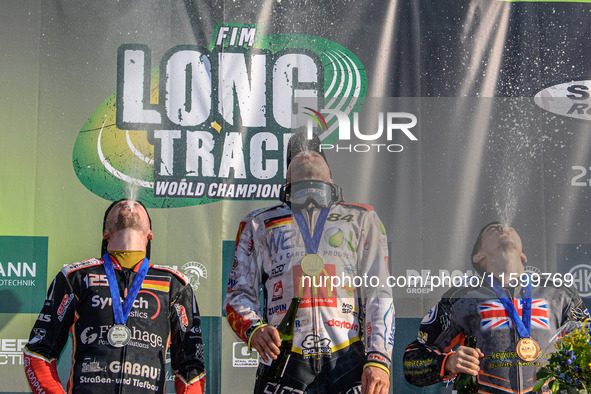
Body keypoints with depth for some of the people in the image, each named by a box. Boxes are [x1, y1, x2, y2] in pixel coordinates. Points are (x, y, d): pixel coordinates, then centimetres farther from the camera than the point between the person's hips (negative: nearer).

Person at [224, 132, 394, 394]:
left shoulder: (361, 220, 16)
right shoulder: (259, 224, 18)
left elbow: (378, 295, 8)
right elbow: (239, 293, 16)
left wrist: (378, 360, -4)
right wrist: (253, 330, -6)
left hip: (347, 361, 0)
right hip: (283, 360, 0)